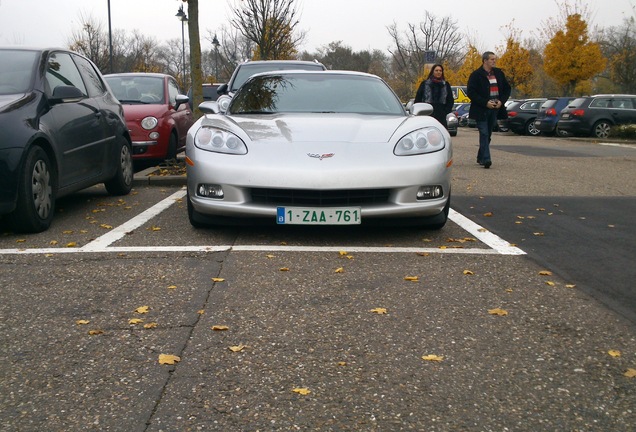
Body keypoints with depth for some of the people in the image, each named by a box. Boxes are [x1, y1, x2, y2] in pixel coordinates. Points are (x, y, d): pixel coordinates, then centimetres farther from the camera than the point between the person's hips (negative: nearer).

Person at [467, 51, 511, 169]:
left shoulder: (499, 73, 11)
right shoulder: (476, 75, -5)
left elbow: (507, 89, 16)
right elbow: (470, 92, -10)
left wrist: (501, 101, -2)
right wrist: (485, 103, -17)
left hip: (495, 109, 5)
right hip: (481, 110, -5)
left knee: (488, 134, 10)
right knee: (484, 134, -12)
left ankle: (480, 157, 21)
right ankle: (486, 159, -17)